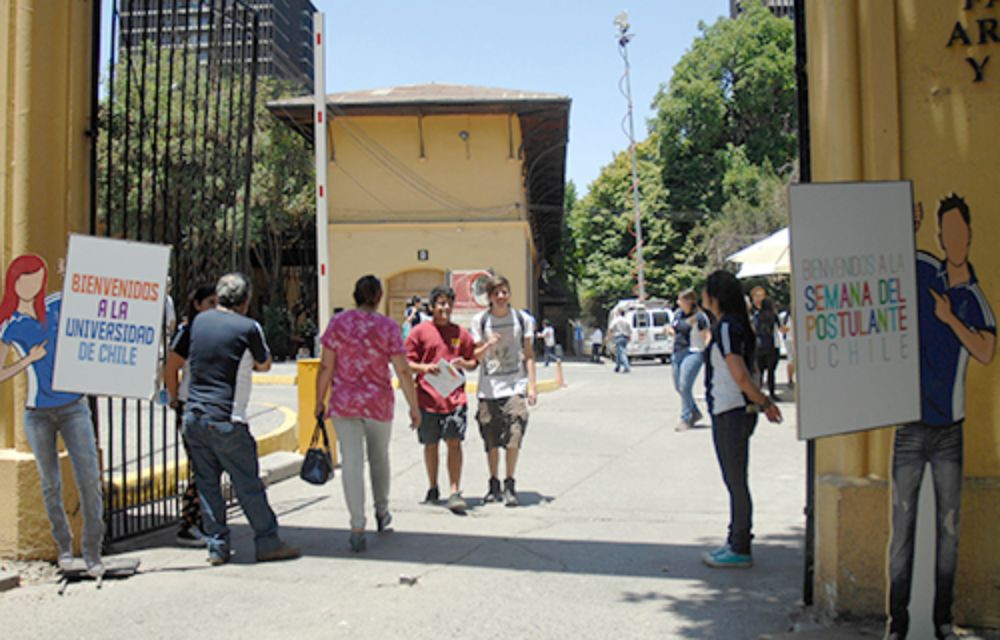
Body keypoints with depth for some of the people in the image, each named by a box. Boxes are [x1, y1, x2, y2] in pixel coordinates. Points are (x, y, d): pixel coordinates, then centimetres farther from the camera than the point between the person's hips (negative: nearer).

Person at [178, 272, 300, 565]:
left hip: (193, 417, 5)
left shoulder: (198, 320, 7)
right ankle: (268, 543, 12)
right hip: (226, 421, -5)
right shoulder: (248, 327, -7)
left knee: (207, 483, 12)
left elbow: (173, 362, 16)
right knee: (249, 485, 4)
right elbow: (265, 365, 9)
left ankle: (217, 546, 17)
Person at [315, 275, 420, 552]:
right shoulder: (388, 327, -7)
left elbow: (325, 366, -4)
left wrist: (320, 401, 6)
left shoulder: (338, 323, -4)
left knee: (352, 463, 1)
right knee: (379, 457, 20)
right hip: (379, 403, 0)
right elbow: (403, 371, -9)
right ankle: (382, 512, 36)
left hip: (343, 402, 0)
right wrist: (414, 406, -1)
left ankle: (357, 529, -3)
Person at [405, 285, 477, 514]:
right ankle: (433, 489, 28)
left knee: (454, 443, -7)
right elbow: (407, 362, 3)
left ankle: (455, 492, -5)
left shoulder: (460, 333, 8)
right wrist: (424, 367, -15)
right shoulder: (420, 331, 2)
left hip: (455, 398, 0)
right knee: (430, 445, 11)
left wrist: (464, 364, -6)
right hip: (427, 398, 0)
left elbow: (473, 362, 17)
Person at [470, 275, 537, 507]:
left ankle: (510, 485, 4)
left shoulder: (522, 319, 4)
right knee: (491, 441, 6)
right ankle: (494, 485, 22)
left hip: (515, 386, -1)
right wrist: (488, 345, -16)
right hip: (488, 387, 1)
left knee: (514, 437, -11)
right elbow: (476, 356, 5)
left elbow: (528, 355, 7)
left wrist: (531, 385, -1)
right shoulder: (480, 320, 3)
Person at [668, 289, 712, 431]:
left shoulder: (700, 317, -10)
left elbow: (708, 335, -9)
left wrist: (705, 350, -24)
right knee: (678, 386, 14)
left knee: (684, 387, -13)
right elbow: (671, 327, 24)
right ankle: (695, 413, 31)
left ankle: (686, 420, -3)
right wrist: (671, 330, 2)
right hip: (678, 353, 8)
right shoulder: (678, 313, 10)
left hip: (693, 353, -8)